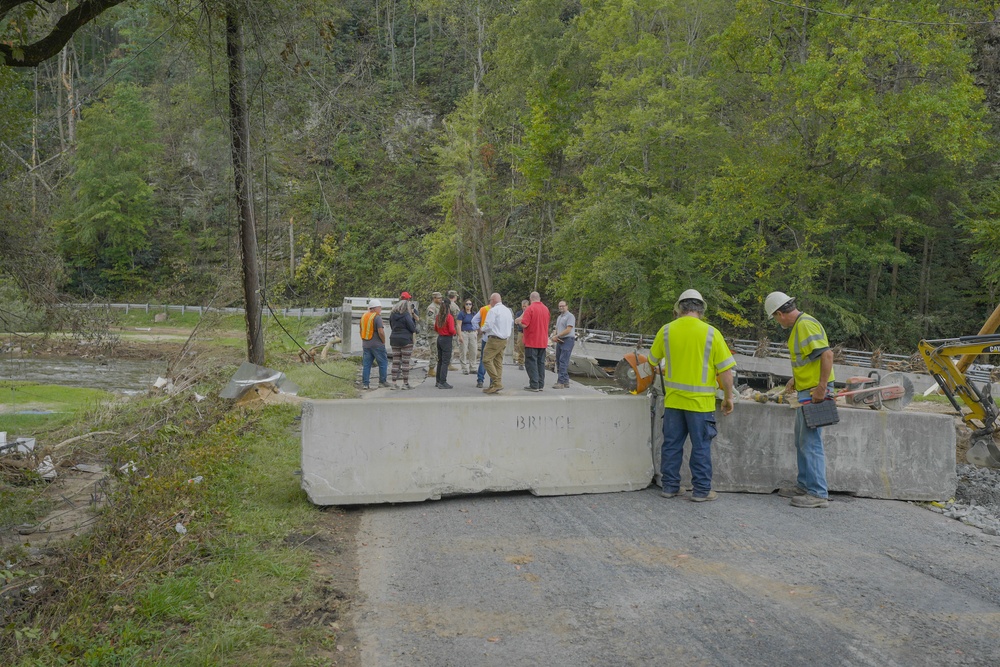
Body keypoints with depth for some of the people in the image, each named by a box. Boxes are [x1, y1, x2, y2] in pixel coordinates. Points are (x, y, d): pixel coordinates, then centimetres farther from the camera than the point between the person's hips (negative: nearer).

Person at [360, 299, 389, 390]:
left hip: (365, 344, 7)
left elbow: (361, 331, 17)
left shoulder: (364, 316, 10)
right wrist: (383, 341, -6)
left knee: (366, 364, 8)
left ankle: (365, 383, 6)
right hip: (377, 345, -7)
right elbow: (381, 332, -21)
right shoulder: (377, 317, -14)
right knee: (383, 363, 6)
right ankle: (382, 382, 8)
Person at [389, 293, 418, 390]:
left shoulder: (392, 315, 6)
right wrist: (413, 318, 4)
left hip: (394, 339, 6)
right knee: (405, 362, -1)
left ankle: (394, 383, 7)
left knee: (395, 361, 8)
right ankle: (405, 383, 1)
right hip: (406, 340, -6)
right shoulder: (406, 315, -13)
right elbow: (413, 328, -10)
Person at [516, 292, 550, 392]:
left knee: (531, 363, -2)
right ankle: (541, 385, 12)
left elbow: (524, 324, -18)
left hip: (531, 341, -6)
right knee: (541, 363, 11)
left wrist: (518, 321, 2)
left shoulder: (530, 308, -13)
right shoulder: (546, 309, 8)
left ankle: (534, 385, -6)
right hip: (543, 342, 6)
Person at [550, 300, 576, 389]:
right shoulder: (559, 317, 21)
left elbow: (568, 330, -16)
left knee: (563, 361, -14)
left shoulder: (570, 316, -8)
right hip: (560, 341, 9)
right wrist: (553, 336, -1)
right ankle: (565, 382, 14)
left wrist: (556, 336, -12)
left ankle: (561, 382, -17)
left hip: (568, 340, -9)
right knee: (558, 361, 8)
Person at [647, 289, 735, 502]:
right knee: (701, 446, 7)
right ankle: (701, 490, 12)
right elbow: (725, 370, -8)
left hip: (673, 399, 3)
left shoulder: (667, 330, -1)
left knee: (672, 444, 12)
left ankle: (670, 486, 19)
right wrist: (728, 398, 3)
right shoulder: (711, 333, -8)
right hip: (700, 402, -3)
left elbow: (652, 361, 13)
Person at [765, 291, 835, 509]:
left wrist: (822, 388, -26)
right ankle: (804, 486, 26)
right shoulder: (798, 325, 15)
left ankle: (818, 494, -4)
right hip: (806, 392, 11)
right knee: (802, 441, 17)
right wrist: (796, 379, 24)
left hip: (815, 392, -11)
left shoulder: (806, 324, -17)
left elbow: (827, 354, -26)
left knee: (811, 442, -8)